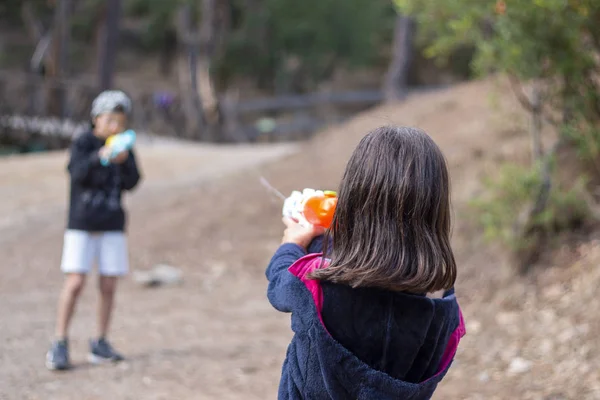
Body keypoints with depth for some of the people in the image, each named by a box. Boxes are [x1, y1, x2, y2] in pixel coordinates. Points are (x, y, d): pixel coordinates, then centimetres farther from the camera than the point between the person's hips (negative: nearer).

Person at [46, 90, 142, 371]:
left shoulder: (125, 148, 5)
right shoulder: (83, 143, -5)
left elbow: (131, 183, -5)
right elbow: (78, 173, -21)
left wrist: (124, 161, -24)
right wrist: (99, 158, -38)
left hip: (112, 226, 3)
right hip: (81, 224, -3)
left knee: (108, 286, 3)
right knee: (75, 282, -10)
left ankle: (100, 345, 14)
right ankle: (59, 345, -3)